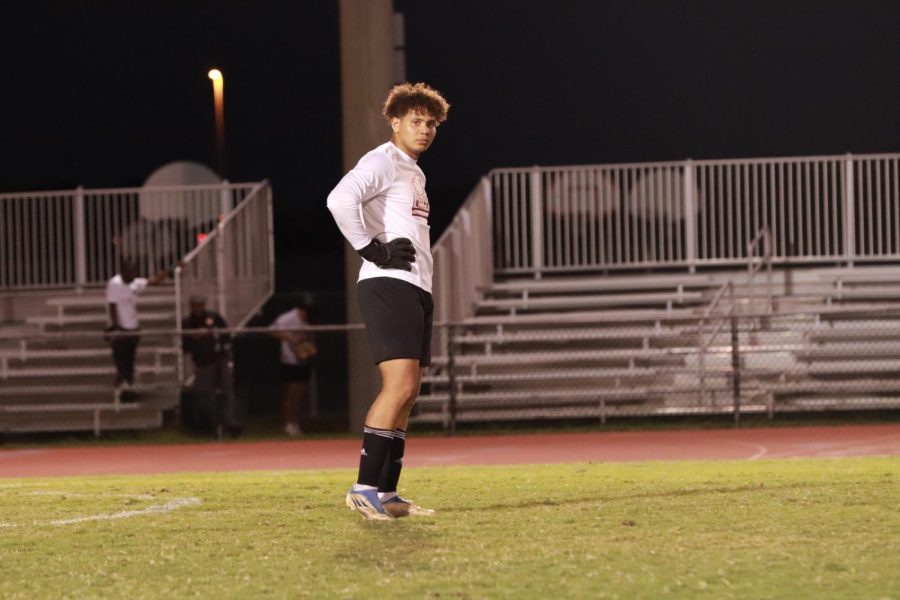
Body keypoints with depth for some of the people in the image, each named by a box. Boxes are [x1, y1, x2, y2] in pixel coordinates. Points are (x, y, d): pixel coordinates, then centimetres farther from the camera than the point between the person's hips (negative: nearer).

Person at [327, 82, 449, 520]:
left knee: (406, 394, 6)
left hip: (416, 288, 10)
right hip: (388, 285, -10)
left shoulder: (415, 173, 24)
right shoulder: (383, 162, -6)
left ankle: (386, 493, 7)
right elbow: (340, 199, -24)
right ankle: (366, 487, -19)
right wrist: (373, 249, -19)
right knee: (399, 386, -18)